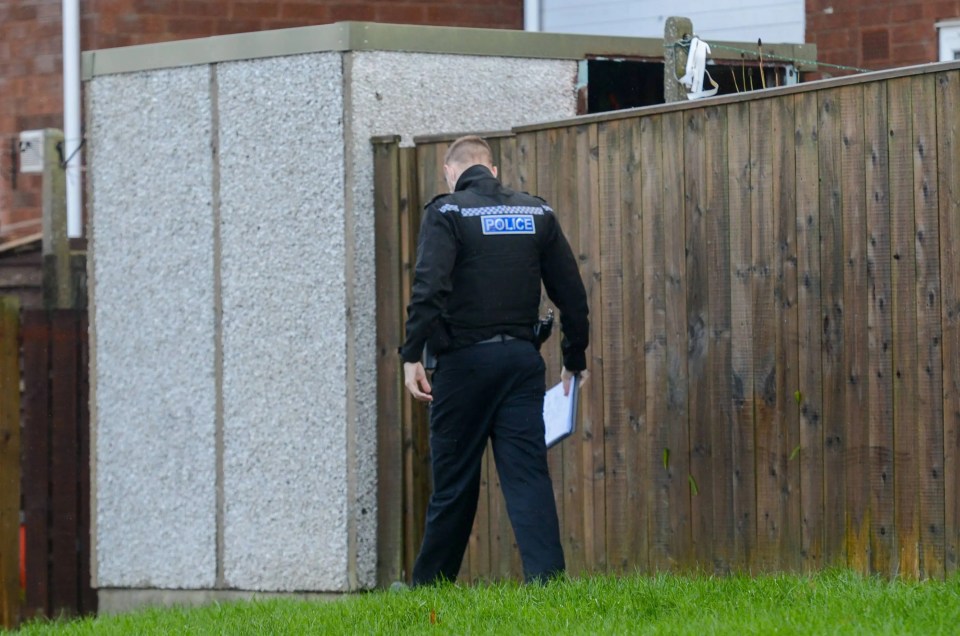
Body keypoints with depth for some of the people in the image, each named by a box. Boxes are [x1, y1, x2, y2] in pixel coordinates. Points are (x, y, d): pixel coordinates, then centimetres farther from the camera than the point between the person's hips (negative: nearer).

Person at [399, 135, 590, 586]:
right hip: (522, 359, 3)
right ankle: (547, 579, -14)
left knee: (453, 484, 6)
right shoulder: (537, 213, 10)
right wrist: (574, 360, 19)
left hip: (466, 361, -3)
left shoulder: (447, 212, -3)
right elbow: (571, 294, 11)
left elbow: (429, 288, -17)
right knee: (528, 474, -1)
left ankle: (429, 587, 18)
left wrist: (412, 355, -19)